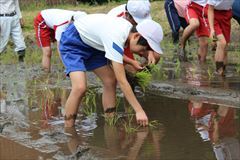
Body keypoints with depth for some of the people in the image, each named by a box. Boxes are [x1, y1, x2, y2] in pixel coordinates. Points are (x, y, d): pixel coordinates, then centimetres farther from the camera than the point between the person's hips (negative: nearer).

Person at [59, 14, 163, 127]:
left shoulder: (130, 28, -12)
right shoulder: (116, 37, -37)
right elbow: (122, 82, -36)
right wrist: (139, 111, -35)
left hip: (92, 44, 9)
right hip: (72, 43, -9)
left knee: (110, 80, 2)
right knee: (80, 87, -25)